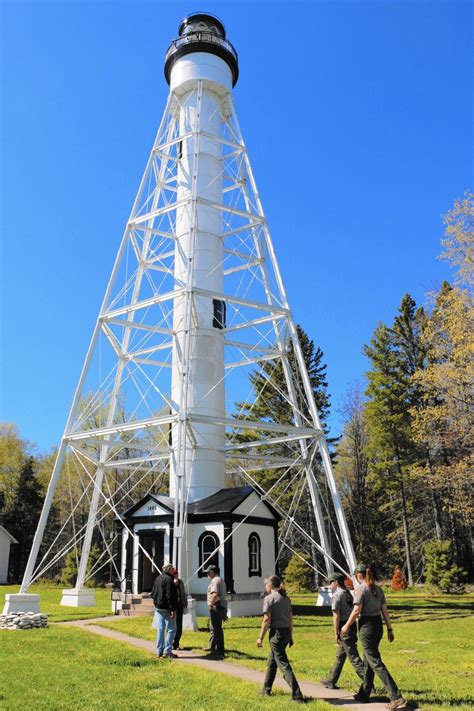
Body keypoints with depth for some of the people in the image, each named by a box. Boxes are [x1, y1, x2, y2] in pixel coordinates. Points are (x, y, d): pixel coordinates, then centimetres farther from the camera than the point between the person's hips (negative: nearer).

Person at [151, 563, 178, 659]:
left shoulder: (157, 579, 13)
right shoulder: (168, 579, -16)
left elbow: (153, 593, 18)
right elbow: (170, 596, -21)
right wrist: (172, 609, -20)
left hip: (158, 608, 9)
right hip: (167, 609, -9)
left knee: (160, 629, 12)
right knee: (171, 629, 0)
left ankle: (159, 651, 15)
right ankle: (167, 651, -3)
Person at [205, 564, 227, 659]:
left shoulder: (215, 580, -14)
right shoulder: (220, 580, 19)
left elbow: (215, 595, -29)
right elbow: (224, 594, 25)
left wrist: (211, 604, -16)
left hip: (216, 607, -11)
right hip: (222, 606, 11)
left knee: (217, 629, -7)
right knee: (213, 627, 23)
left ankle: (220, 652, -5)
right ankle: (212, 647, 37)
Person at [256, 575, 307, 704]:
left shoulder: (269, 598, -11)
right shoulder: (286, 598, 11)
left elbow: (266, 619, -15)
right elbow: (291, 619, 12)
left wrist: (260, 637, -8)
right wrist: (290, 636, 18)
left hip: (276, 633, -8)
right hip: (286, 632, 8)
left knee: (284, 665, -4)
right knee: (271, 662, 23)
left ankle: (297, 696, -8)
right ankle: (266, 690, 35)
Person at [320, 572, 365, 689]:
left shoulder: (337, 595, -12)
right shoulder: (348, 593, 12)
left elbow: (336, 616, -16)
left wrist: (336, 633, -10)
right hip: (352, 626, 9)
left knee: (354, 658, -5)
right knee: (340, 656, 18)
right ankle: (331, 681, 28)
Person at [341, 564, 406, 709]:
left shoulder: (361, 588, -13)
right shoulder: (378, 589, 9)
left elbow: (356, 611, -17)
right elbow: (384, 610, 8)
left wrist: (347, 626, -6)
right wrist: (390, 629, 12)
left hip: (366, 626, -8)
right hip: (378, 626, 8)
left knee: (375, 663, -4)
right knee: (367, 661, 19)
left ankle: (396, 697, -8)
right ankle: (364, 694, 29)